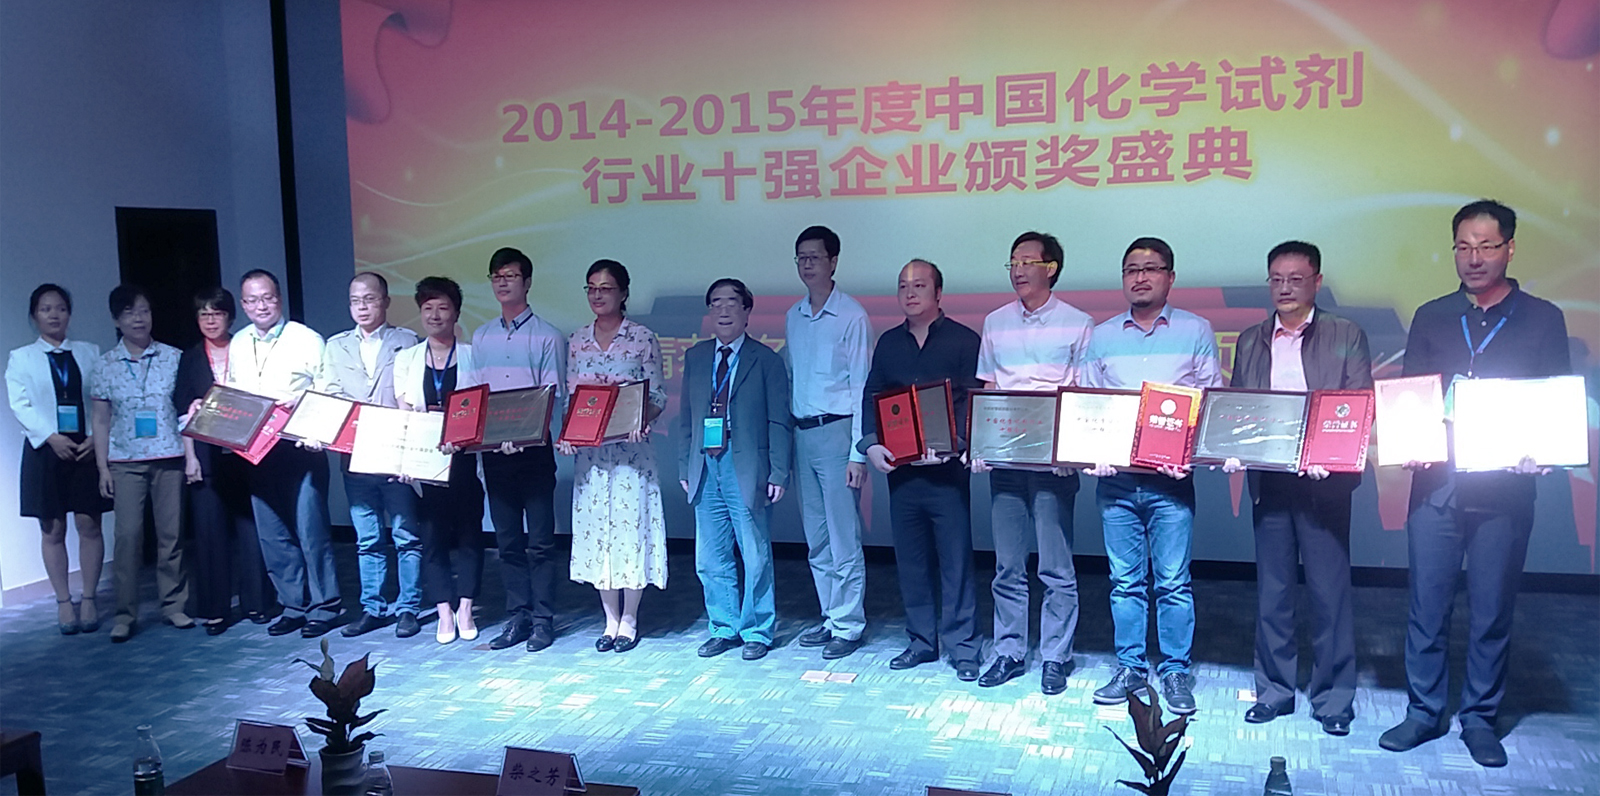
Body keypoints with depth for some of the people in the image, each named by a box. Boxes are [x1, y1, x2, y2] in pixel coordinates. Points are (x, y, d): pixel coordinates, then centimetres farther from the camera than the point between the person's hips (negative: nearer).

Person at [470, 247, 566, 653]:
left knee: (540, 540, 0)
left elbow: (554, 395, -7)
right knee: (507, 539, 9)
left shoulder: (546, 336, 0)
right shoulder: (481, 338, 14)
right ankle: (516, 617, 17)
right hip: (493, 449, 4)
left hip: (534, 449, -4)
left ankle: (543, 619, 8)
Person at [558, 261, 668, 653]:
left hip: (630, 448, -4)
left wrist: (641, 422, -21)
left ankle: (629, 622, 11)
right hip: (588, 449, 4)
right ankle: (611, 621, 17)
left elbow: (657, 396, -2)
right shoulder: (577, 342, 10)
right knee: (596, 530, 6)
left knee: (631, 527, -2)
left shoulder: (643, 339, -1)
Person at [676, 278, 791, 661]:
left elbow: (779, 422, -3)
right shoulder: (695, 357, 13)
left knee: (756, 557, 2)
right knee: (710, 558, 9)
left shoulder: (765, 359, 0)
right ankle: (723, 629, 23)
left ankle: (757, 632, 16)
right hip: (706, 468, 4)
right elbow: (686, 417, 14)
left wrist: (778, 473, -9)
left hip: (747, 468, -4)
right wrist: (684, 467, 8)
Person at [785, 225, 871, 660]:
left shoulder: (852, 316, -7)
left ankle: (848, 625, 7)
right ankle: (830, 617, 23)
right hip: (801, 433, 7)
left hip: (836, 431, -6)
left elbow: (862, 387, -9)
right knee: (816, 539, 12)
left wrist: (858, 452, -13)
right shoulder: (792, 317, 13)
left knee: (844, 538, -3)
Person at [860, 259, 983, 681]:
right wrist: (872, 445, -4)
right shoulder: (888, 343, 14)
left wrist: (952, 445, -20)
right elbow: (871, 398, 12)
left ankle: (962, 646, 9)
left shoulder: (964, 340, 0)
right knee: (910, 558, 10)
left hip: (947, 469, -4)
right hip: (900, 468, 5)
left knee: (955, 558, -1)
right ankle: (922, 641, 22)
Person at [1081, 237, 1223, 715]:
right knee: (1125, 581, 7)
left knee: (1173, 581, 0)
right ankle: (1130, 669, 17)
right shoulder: (1102, 337, 12)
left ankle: (1176, 672, 11)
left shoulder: (1195, 331, 6)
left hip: (1171, 479, -2)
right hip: (1115, 477, 2)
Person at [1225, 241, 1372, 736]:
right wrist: (1233, 451, -6)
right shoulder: (1250, 342, 13)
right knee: (1271, 590, 9)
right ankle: (1274, 690, 20)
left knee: (1329, 591, 1)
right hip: (1267, 481, 3)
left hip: (1324, 481, -3)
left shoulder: (1347, 337, 4)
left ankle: (1333, 697, 13)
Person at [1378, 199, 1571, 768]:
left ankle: (1480, 717, 19)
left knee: (1493, 609, 6)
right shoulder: (1431, 318, 10)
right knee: (1428, 603, 4)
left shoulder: (1543, 319, 6)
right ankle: (1424, 712, 17)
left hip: (1506, 486, -1)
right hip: (1436, 481, 1)